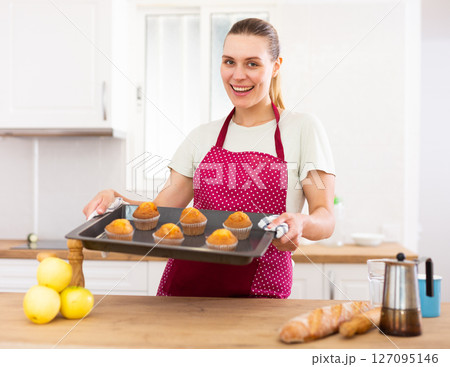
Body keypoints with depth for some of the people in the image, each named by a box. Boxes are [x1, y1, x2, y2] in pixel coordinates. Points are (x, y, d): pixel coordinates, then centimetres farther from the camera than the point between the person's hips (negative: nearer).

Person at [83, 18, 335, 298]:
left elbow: (325, 218, -2)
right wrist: (115, 199, -9)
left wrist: (301, 224, -24)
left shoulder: (303, 128, 1)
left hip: (259, 288, -3)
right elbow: (162, 209, 9)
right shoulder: (203, 137, 11)